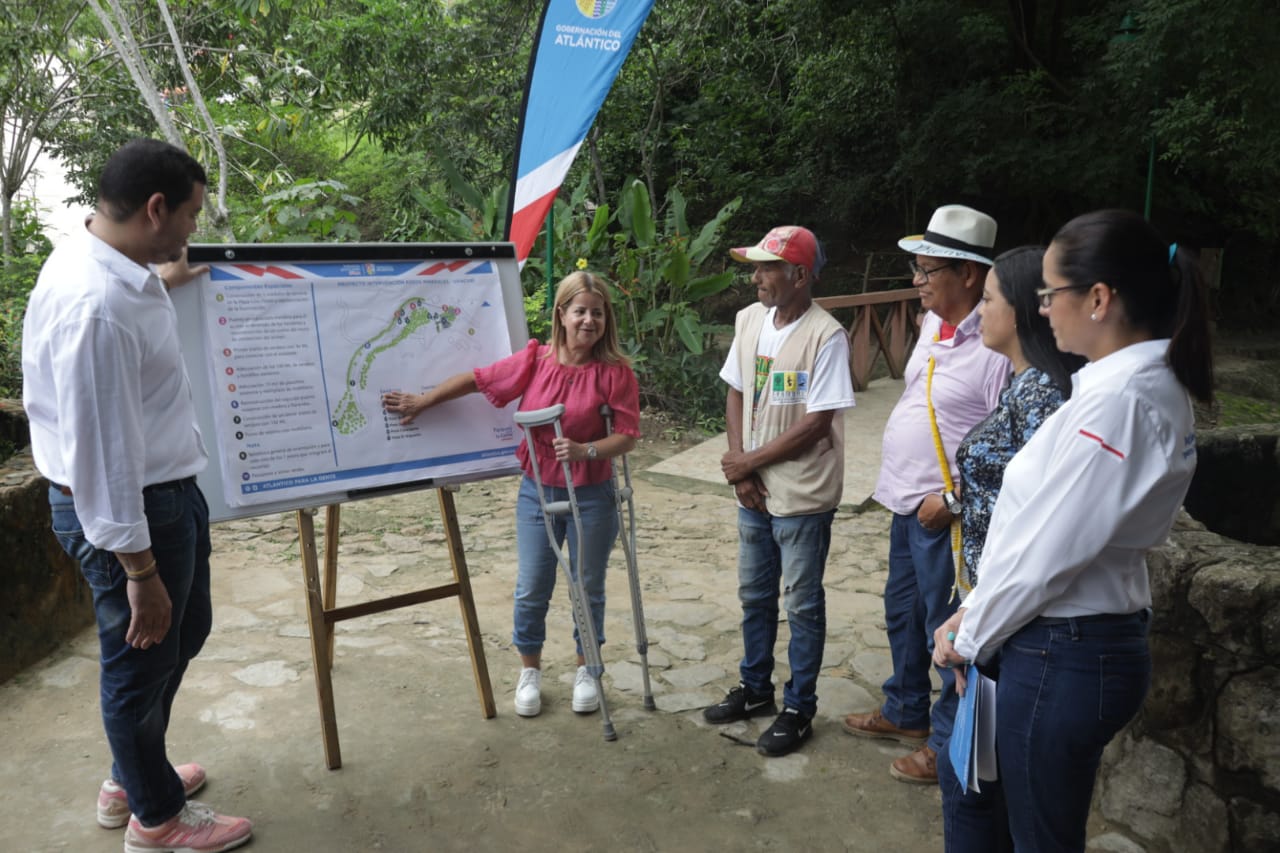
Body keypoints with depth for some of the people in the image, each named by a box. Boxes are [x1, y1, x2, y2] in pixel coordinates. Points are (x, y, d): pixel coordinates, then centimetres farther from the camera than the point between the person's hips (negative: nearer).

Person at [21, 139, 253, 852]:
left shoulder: (106, 264, 2)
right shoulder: (94, 304, -29)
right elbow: (98, 448, -27)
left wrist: (162, 284, 38)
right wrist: (138, 569, -22)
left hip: (169, 491, 10)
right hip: (131, 510, -10)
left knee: (185, 631, 25)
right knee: (143, 658, 10)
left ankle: (133, 779, 48)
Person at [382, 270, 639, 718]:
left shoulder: (615, 373, -12)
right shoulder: (534, 360, -6)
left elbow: (627, 435, -13)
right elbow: (478, 379, 1)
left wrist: (585, 451, -29)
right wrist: (423, 401, 3)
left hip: (591, 496, -1)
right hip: (537, 492, 2)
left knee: (589, 586, 13)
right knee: (531, 589, 10)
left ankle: (586, 670, 35)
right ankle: (530, 672, 32)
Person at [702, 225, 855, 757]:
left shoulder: (825, 336, -19)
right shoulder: (749, 320, 1)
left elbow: (816, 424, -21)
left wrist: (749, 462, -14)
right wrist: (739, 467, -4)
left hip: (803, 497, -7)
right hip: (753, 491, 7)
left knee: (802, 605, 8)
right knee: (754, 595, 19)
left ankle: (799, 709, 25)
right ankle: (755, 689, 38)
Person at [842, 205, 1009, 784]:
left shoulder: (996, 346, -22)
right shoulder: (933, 324, 6)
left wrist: (951, 501, -21)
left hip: (946, 516, -9)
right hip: (908, 504, 9)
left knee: (947, 629, 6)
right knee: (902, 612, 22)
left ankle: (947, 742, 25)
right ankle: (905, 713, 42)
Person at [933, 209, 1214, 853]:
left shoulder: (1118, 402, -24)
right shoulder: (1157, 385, 7)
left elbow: (1045, 551, -21)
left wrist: (970, 639, -6)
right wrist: (973, 616, 7)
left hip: (1062, 658, -9)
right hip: (1108, 641, 9)